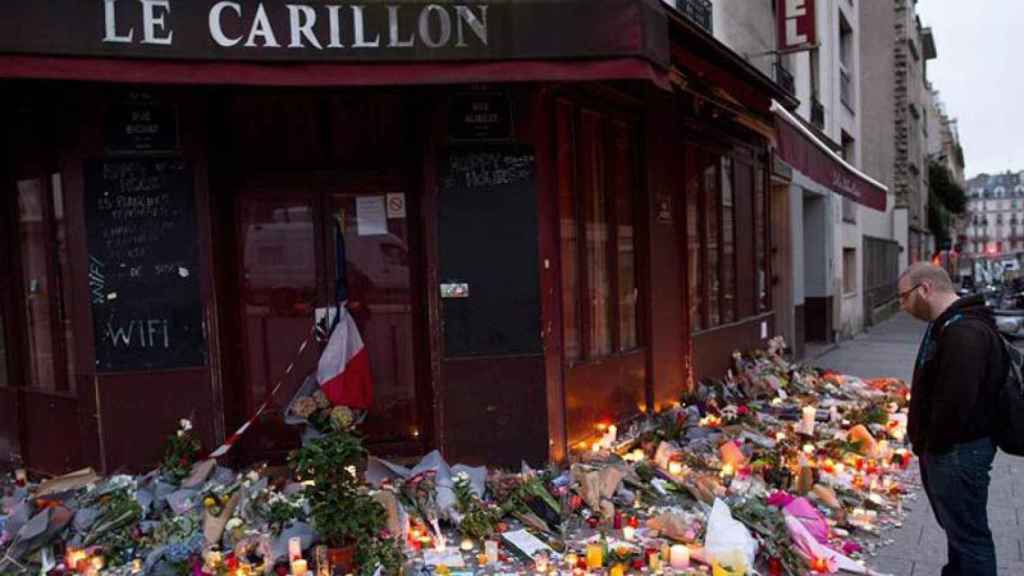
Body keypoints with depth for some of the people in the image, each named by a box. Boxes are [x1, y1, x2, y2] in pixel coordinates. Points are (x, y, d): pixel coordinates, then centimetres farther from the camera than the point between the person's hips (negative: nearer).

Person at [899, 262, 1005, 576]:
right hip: (943, 449, 10)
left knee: (968, 534, 2)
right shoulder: (946, 325, 10)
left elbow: (955, 402, -30)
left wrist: (930, 444, -16)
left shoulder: (965, 333, -25)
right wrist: (925, 443, 12)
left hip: (959, 453, -10)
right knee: (956, 527, 25)